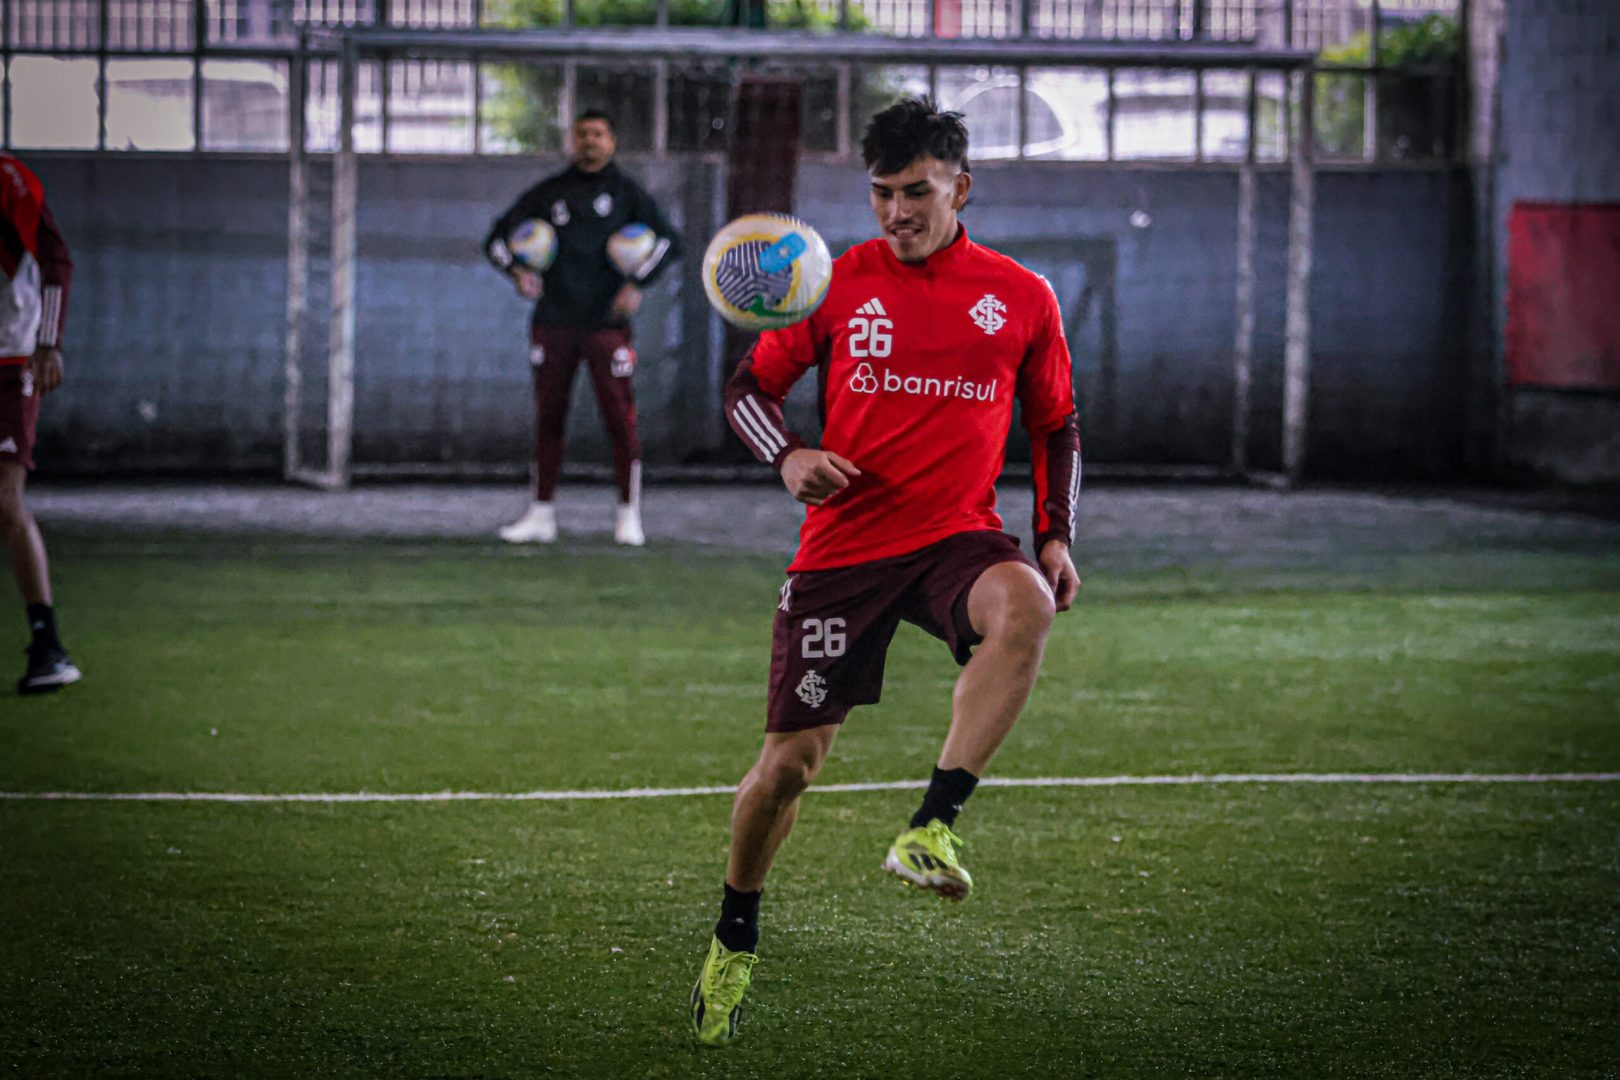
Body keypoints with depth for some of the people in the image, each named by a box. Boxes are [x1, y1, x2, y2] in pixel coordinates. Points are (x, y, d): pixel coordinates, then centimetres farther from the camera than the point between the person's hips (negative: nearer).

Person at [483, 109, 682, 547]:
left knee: (620, 419, -6)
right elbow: (498, 236, 13)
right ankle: (541, 514, 10)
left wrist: (637, 283, -12)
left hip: (605, 324, -2)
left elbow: (668, 240, 1)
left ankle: (629, 515, 0)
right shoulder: (548, 193, 11)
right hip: (553, 325, 2)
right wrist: (517, 270, -8)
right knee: (548, 420, 4)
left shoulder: (626, 193, 6)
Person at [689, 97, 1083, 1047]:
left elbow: (1057, 425, 15)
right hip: (843, 542, 0)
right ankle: (736, 942, 25)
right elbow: (750, 388, 10)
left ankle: (932, 828, -35)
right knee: (789, 762, 0)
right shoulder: (837, 283, 3)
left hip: (957, 533, 0)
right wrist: (787, 456, -11)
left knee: (1023, 608, -37)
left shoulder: (1022, 299, 4)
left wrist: (1057, 536, 2)